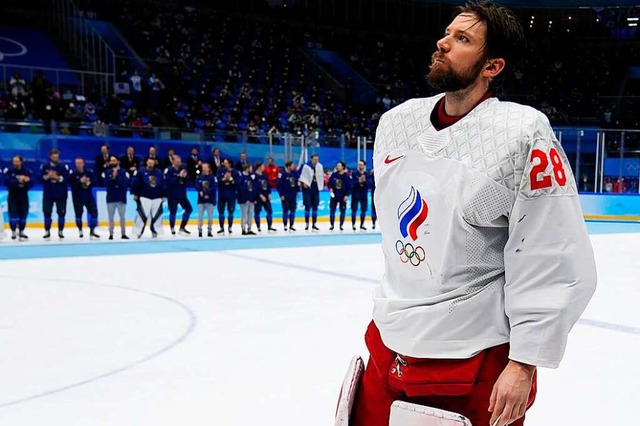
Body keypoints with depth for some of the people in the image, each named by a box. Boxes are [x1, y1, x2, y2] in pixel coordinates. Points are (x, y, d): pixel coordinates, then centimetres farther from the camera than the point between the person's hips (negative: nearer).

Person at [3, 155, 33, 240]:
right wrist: (18, 180, -30)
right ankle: (13, 232, 0)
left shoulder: (27, 171, 1)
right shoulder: (8, 171, -7)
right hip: (12, 195, -3)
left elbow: (31, 184, -1)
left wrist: (28, 181, -23)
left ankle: (21, 232, 20)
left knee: (23, 214, 6)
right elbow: (7, 182, -19)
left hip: (23, 196, 3)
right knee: (13, 213, -12)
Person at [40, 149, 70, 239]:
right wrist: (47, 176, -20)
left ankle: (61, 232, 14)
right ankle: (47, 232, 10)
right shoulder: (44, 166, 3)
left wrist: (57, 177, -23)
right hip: (48, 194, 1)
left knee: (61, 213, 2)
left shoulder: (64, 166, -4)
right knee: (47, 212, 0)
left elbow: (67, 178, -12)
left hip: (61, 194, -1)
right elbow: (40, 177, -3)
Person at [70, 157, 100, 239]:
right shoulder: (72, 173, -7)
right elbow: (71, 184, -16)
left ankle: (92, 231, 5)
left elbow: (94, 182, -1)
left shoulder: (89, 172, 0)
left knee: (94, 211, -4)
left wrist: (89, 182, -21)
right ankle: (80, 230, 20)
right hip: (77, 197, -2)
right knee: (78, 213, 0)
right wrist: (80, 181, -26)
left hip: (88, 195, 2)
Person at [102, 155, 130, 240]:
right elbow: (105, 182, -9)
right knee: (111, 217, 4)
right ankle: (111, 234, 10)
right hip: (110, 198, 1)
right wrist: (113, 177, -21)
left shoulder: (124, 172, 0)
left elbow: (125, 183, -14)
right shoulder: (106, 172, 6)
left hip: (121, 198, -1)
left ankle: (123, 234, 12)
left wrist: (117, 177, -20)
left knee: (122, 217, 5)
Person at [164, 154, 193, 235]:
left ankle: (182, 227, 16)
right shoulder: (169, 170, -10)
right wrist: (179, 176, -24)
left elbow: (187, 181, 8)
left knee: (189, 209, 4)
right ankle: (172, 229, 16)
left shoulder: (183, 168, 8)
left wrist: (185, 177, -13)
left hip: (182, 194, 6)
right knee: (173, 212, -3)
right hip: (172, 195, -6)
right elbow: (169, 181, -23)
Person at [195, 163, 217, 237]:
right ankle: (200, 231, 6)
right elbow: (197, 186, 0)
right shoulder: (199, 177, 7)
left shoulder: (213, 177, -4)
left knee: (210, 216, 1)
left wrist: (206, 193, -19)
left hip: (210, 200, -2)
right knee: (200, 216, -1)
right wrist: (201, 192, -18)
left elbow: (214, 188, -12)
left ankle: (209, 231, 11)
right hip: (201, 200, 2)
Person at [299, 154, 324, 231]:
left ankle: (314, 224, 15)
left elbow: (321, 176, 15)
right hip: (307, 188, -5)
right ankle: (307, 224, 6)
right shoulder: (306, 166, -11)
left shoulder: (320, 166, 5)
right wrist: (303, 182, -16)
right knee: (308, 206, -3)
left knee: (315, 207, 7)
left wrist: (321, 185, 12)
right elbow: (302, 175, -6)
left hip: (316, 189, 5)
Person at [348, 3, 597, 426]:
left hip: (478, 359, -6)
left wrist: (524, 364, -15)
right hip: (389, 344, 6)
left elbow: (556, 262, -16)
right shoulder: (394, 123, 3)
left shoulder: (522, 134, -16)